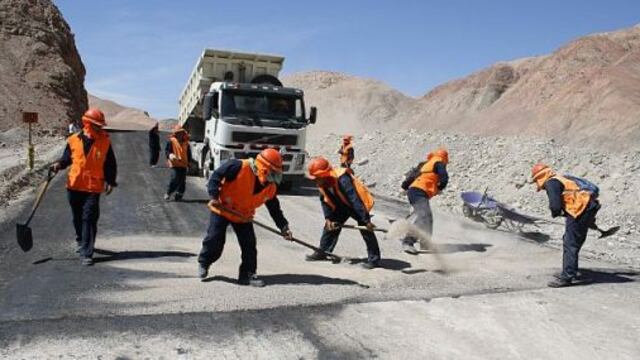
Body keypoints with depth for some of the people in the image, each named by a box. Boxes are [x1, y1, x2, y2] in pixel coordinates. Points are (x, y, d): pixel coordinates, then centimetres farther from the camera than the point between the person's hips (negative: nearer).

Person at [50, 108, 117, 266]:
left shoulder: (105, 141, -4)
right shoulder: (73, 140, -1)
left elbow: (110, 164, 1)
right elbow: (67, 158, 11)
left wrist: (110, 181, -5)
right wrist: (59, 164, -8)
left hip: (93, 187, -3)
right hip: (74, 186, 3)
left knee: (89, 219, -9)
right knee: (77, 218, 18)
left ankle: (86, 253, -6)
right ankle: (81, 241, 44)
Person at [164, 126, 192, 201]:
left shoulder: (186, 142, 14)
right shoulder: (171, 141, 1)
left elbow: (188, 154, 20)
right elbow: (166, 150, -2)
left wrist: (189, 162, 14)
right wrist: (170, 155, -22)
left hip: (183, 164, 5)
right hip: (175, 164, -4)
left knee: (182, 181, 3)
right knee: (175, 179, -13)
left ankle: (179, 195, 14)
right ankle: (168, 193, 5)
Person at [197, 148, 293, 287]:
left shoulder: (270, 188, -7)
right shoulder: (239, 167, -25)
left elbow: (275, 209, 2)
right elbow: (216, 176, -21)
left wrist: (284, 227, -3)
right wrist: (214, 196, -27)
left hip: (243, 216, 5)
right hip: (221, 209, -5)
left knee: (249, 244, -2)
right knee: (214, 240, -3)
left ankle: (247, 274, 12)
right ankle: (203, 263, 26)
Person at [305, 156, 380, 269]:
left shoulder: (342, 180, -38)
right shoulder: (322, 183, -13)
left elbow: (355, 200, -40)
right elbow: (324, 201, -1)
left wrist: (366, 220, -40)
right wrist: (328, 218, -12)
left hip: (358, 204, -8)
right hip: (342, 206, 8)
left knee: (366, 230, -13)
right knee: (330, 226, 7)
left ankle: (374, 259, -5)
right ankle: (322, 252, 20)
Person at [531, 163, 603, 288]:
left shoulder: (551, 183, -6)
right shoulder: (560, 179, 23)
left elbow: (555, 206, -16)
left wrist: (556, 213, 8)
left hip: (581, 208, -10)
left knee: (570, 244, -5)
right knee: (570, 241, 20)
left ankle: (566, 277, -2)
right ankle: (570, 272, 31)